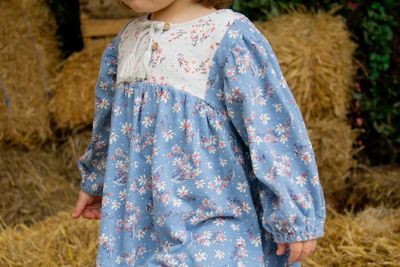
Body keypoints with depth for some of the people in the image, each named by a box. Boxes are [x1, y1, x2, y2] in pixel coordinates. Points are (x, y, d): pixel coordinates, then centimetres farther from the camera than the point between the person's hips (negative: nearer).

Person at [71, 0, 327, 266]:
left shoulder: (230, 38, -14)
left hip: (214, 226, -7)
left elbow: (273, 133, -13)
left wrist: (296, 219, -11)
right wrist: (96, 182, 36)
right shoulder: (127, 38, 8)